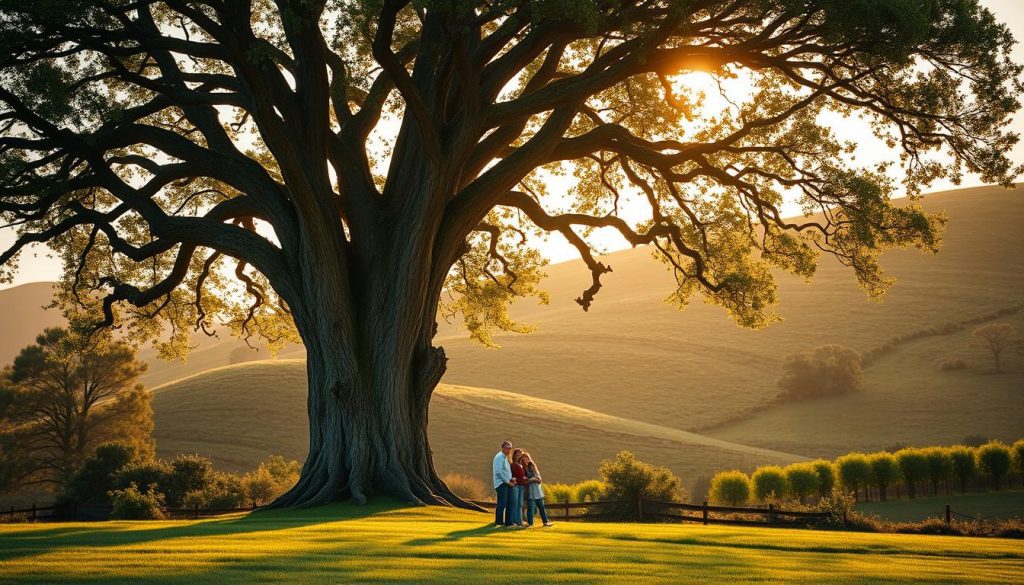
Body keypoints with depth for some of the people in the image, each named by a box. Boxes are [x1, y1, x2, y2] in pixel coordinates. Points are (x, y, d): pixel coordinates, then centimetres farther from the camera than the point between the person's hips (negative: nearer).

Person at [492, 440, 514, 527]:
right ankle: (498, 522, -8)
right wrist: (508, 481, -15)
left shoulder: (505, 458, 19)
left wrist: (511, 479, 9)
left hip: (507, 483, 10)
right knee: (502, 504, -11)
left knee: (509, 503, 9)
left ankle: (508, 522, 14)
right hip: (501, 484, -10)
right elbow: (499, 472, -20)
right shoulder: (499, 457, -12)